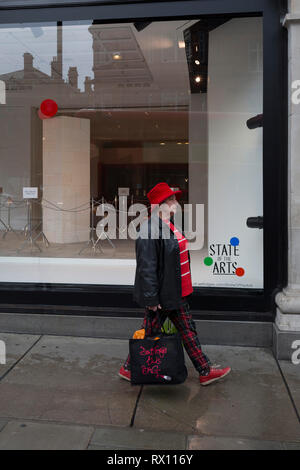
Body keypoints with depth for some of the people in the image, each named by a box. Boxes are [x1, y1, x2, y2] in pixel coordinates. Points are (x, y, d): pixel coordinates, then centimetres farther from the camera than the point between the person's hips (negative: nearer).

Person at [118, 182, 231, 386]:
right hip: (160, 295, -10)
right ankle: (128, 368, 28)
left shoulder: (170, 225, 10)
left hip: (176, 293, 10)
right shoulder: (150, 230, -22)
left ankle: (205, 371, 26)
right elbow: (146, 267, -24)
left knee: (188, 330, 15)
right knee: (148, 333, 7)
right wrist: (151, 298, -23)